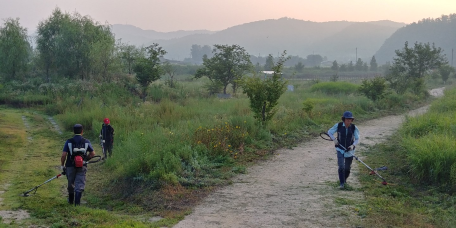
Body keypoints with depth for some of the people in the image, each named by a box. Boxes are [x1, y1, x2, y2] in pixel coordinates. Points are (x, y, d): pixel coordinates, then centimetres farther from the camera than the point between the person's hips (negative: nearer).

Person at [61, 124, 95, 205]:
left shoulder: (69, 142, -5)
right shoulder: (86, 142, -1)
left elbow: (64, 155, -10)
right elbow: (92, 154, 3)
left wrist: (62, 165, 3)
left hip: (70, 166, 1)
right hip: (82, 167, -1)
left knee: (71, 184, 19)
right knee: (80, 185, 0)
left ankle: (71, 200, 36)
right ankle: (77, 202, -13)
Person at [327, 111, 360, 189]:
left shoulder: (354, 128, -6)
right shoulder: (338, 125, -9)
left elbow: (357, 139, -2)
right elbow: (329, 132, 4)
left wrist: (353, 145, -20)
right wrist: (334, 139, -12)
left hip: (349, 150, 2)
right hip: (340, 149, -2)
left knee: (347, 168, 10)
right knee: (341, 167, -14)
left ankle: (344, 180, 38)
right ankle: (342, 183, -6)